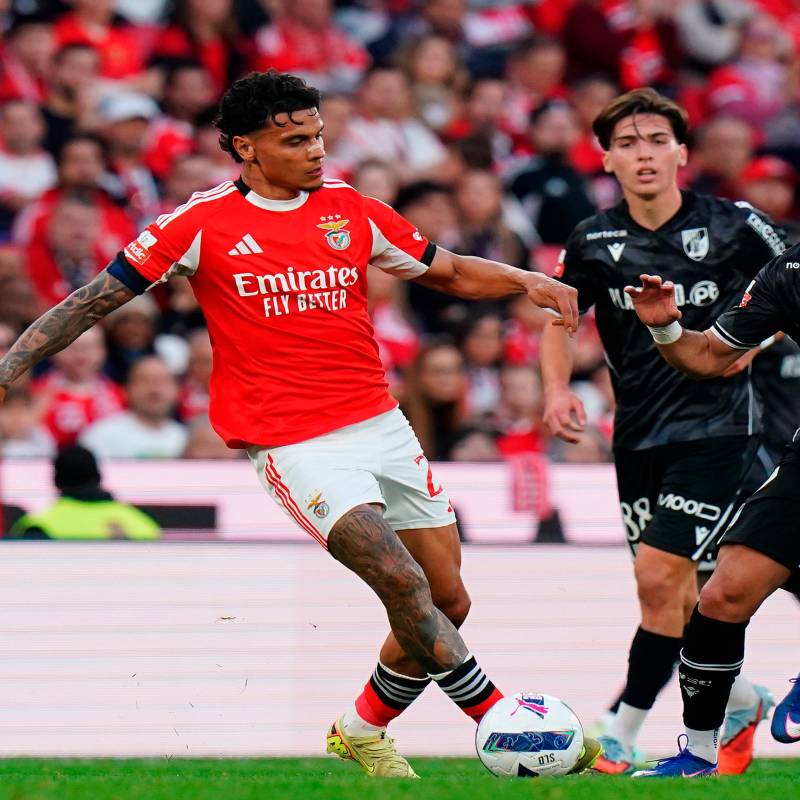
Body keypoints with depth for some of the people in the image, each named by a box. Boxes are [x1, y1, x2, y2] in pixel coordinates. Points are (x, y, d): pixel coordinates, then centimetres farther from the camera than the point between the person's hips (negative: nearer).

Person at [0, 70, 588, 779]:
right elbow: (98, 299, 1)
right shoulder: (204, 223, -4)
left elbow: (450, 272, 17)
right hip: (295, 445, -6)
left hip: (380, 424, 6)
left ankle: (363, 733, 26)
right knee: (403, 583, -21)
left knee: (448, 604, 5)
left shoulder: (350, 209, 8)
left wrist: (526, 281, -1)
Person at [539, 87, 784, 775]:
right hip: (639, 432, 4)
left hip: (715, 427, -4)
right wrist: (558, 387, -1)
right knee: (673, 592, 8)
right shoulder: (594, 242, 1)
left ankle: (622, 739, -8)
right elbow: (560, 314, 15)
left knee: (658, 576, -15)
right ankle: (740, 700, 32)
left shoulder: (734, 226, -7)